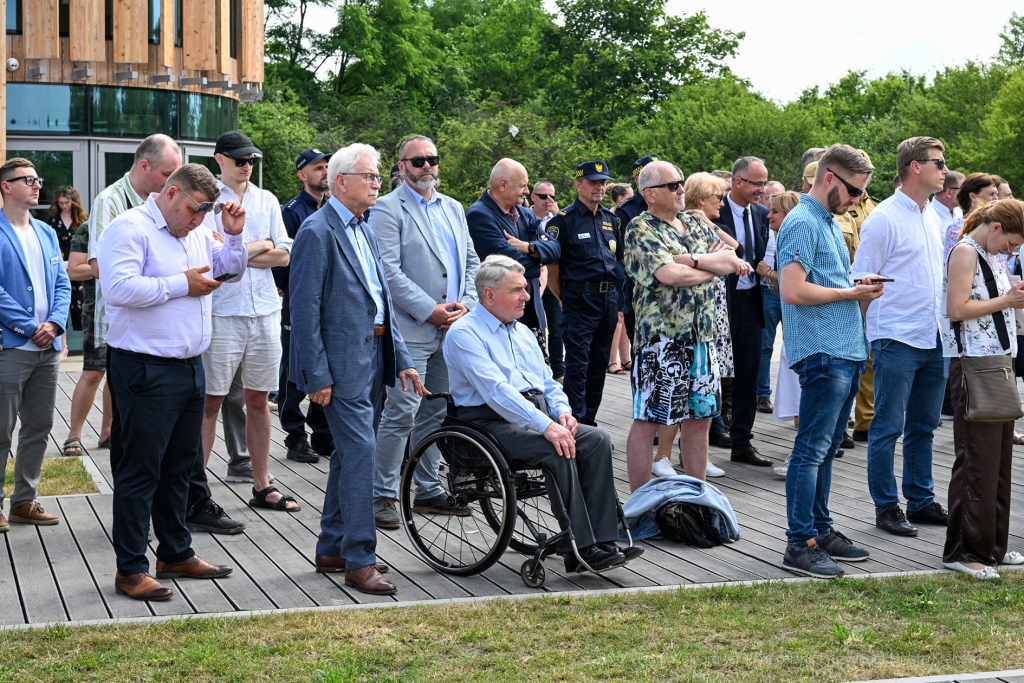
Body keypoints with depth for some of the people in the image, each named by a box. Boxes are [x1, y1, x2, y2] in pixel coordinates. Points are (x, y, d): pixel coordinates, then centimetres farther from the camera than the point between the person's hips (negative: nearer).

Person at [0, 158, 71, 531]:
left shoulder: (47, 233, 14)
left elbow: (62, 283, 12)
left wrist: (54, 323, -5)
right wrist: (32, 328, -14)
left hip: (48, 347, 7)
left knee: (39, 427, 11)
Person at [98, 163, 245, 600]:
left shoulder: (197, 232, 15)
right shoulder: (131, 228, -10)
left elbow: (230, 270, 27)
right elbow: (119, 288, -24)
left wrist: (234, 236, 8)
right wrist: (182, 285, -17)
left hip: (190, 366, 9)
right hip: (145, 370, -9)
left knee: (181, 466, 16)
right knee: (140, 470, -4)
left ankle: (176, 554, 28)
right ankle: (130, 569, 2)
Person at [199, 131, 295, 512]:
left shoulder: (267, 201, 14)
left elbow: (284, 255, 5)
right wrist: (259, 246, -3)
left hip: (264, 311, 5)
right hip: (222, 312, -4)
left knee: (258, 400, 9)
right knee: (211, 402, -3)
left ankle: (261, 486, 16)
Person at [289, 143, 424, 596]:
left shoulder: (364, 231, 16)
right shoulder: (317, 232, -12)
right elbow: (304, 308, -15)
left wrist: (401, 360, 13)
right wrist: (317, 376, -18)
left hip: (372, 357, 9)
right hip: (342, 363, -9)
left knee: (351, 453, 13)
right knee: (360, 450, -11)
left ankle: (332, 549, 23)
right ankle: (359, 560, -6)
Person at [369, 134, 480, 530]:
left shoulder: (453, 209, 17)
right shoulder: (388, 209, -5)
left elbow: (471, 262, 18)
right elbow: (388, 271, -14)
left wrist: (466, 303, 0)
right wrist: (430, 311, -16)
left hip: (452, 329, 7)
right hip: (411, 330, -7)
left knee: (435, 413, 13)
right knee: (401, 413, -8)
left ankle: (428, 491, 22)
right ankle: (382, 496, 1)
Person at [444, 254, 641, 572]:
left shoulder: (522, 331, 22)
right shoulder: (464, 333, -6)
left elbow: (547, 382, 24)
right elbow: (496, 391, -19)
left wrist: (561, 411, 1)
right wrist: (545, 426, -27)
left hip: (538, 415, 8)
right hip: (491, 422, -8)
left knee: (597, 439, -16)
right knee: (557, 450, -31)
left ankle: (601, 542, -22)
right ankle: (579, 547, -27)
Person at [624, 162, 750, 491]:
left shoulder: (695, 223, 15)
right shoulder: (640, 229, -7)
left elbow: (733, 260, 3)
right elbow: (669, 274, -21)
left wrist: (691, 259, -13)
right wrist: (713, 265, -4)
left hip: (702, 336, 7)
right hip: (661, 337, -7)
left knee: (699, 419, 11)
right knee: (647, 421, -2)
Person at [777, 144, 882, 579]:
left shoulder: (829, 223, 20)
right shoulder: (803, 223, -12)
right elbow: (794, 291, -21)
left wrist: (859, 291, 10)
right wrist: (849, 292, -12)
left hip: (845, 353, 10)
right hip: (822, 352, -10)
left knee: (825, 449, 15)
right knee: (812, 450, -8)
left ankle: (820, 530, 23)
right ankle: (800, 544, -5)